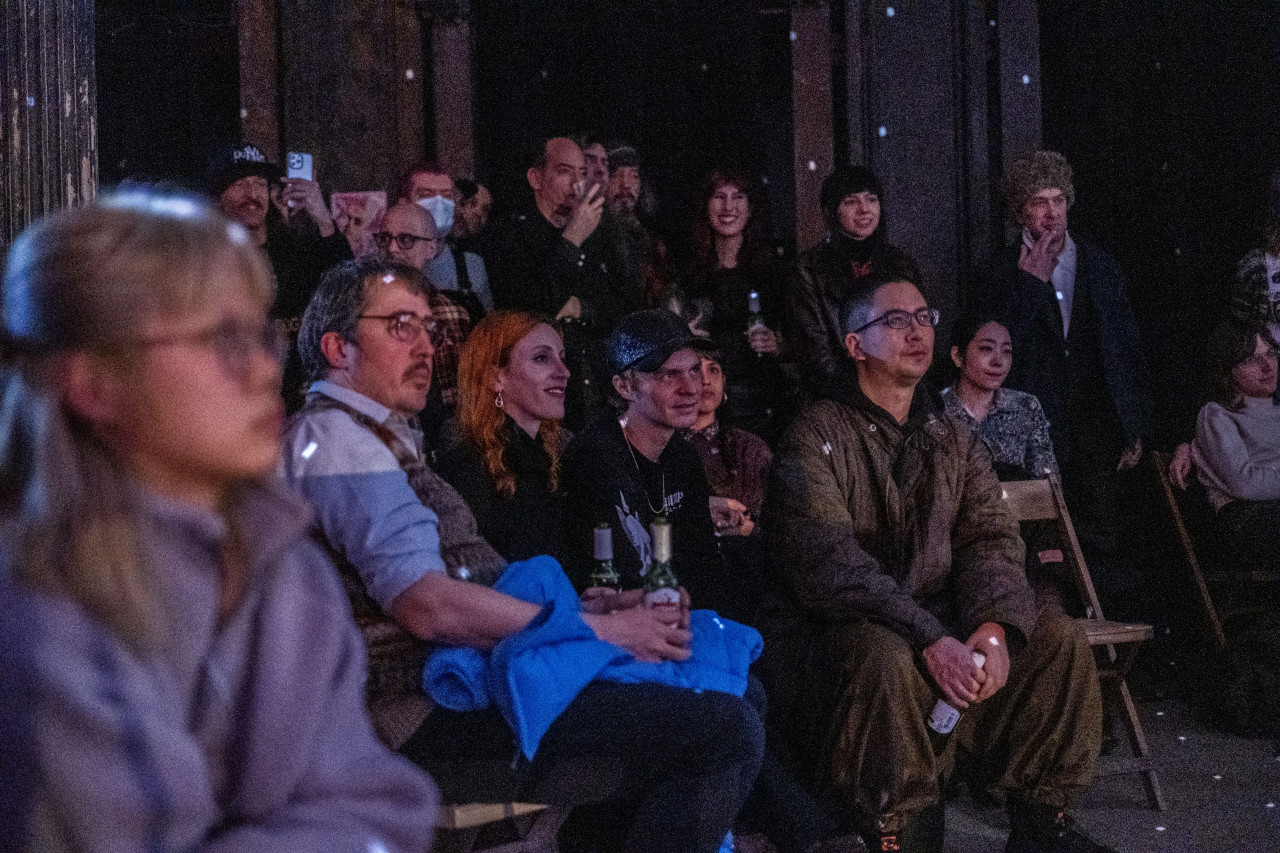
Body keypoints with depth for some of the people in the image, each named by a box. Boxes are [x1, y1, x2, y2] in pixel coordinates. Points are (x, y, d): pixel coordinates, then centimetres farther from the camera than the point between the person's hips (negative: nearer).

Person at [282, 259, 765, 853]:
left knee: (736, 689, 10)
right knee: (726, 730, -22)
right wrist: (598, 630, -14)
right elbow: (426, 605, -19)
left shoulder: (381, 439, 26)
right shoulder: (336, 438, -8)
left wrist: (589, 608, 7)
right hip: (427, 720, -11)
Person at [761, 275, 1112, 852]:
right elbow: (827, 563, -20)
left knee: (1059, 641, -9)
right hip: (832, 634, -6)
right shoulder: (817, 435, -7)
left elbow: (991, 540, 3)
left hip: (940, 628, 6)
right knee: (884, 654, -37)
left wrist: (993, 627, -19)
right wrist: (929, 640, -30)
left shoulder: (957, 443, 15)